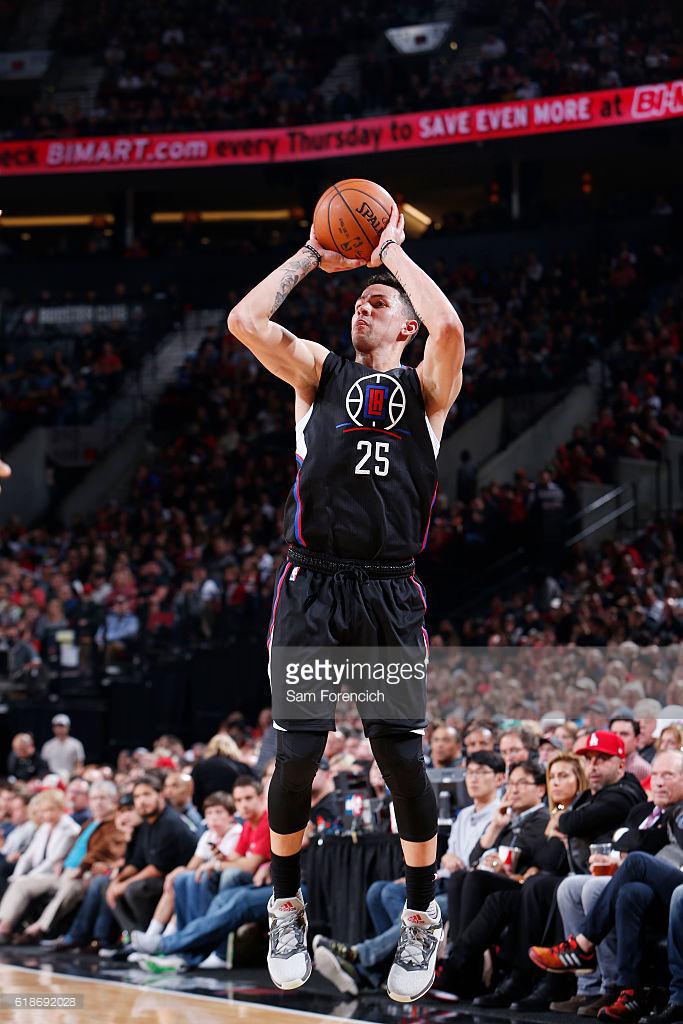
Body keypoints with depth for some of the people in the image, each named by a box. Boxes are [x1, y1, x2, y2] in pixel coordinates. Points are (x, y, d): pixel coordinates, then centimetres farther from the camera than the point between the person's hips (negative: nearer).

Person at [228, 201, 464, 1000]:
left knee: (403, 760, -1)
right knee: (297, 754, -2)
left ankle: (421, 919, 16)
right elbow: (244, 320, -1)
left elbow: (448, 327, -12)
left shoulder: (425, 388, 11)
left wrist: (393, 250, 0)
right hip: (311, 589, 1)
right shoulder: (319, 373, 15)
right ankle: (286, 909, 17)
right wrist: (314, 256, 6)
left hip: (389, 595, -1)